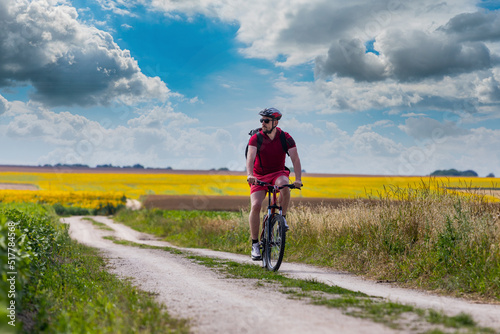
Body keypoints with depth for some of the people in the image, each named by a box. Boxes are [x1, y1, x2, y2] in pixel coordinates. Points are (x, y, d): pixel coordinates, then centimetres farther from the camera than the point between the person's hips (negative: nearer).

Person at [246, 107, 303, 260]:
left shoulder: (286, 138, -10)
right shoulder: (255, 138, -13)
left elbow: (295, 158, -18)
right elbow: (250, 158, -27)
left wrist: (298, 179, -34)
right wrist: (250, 175, -46)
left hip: (278, 174, 0)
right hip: (259, 176, 0)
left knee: (284, 186, -37)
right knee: (255, 206, -20)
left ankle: (282, 218, -13)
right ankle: (255, 244, -9)